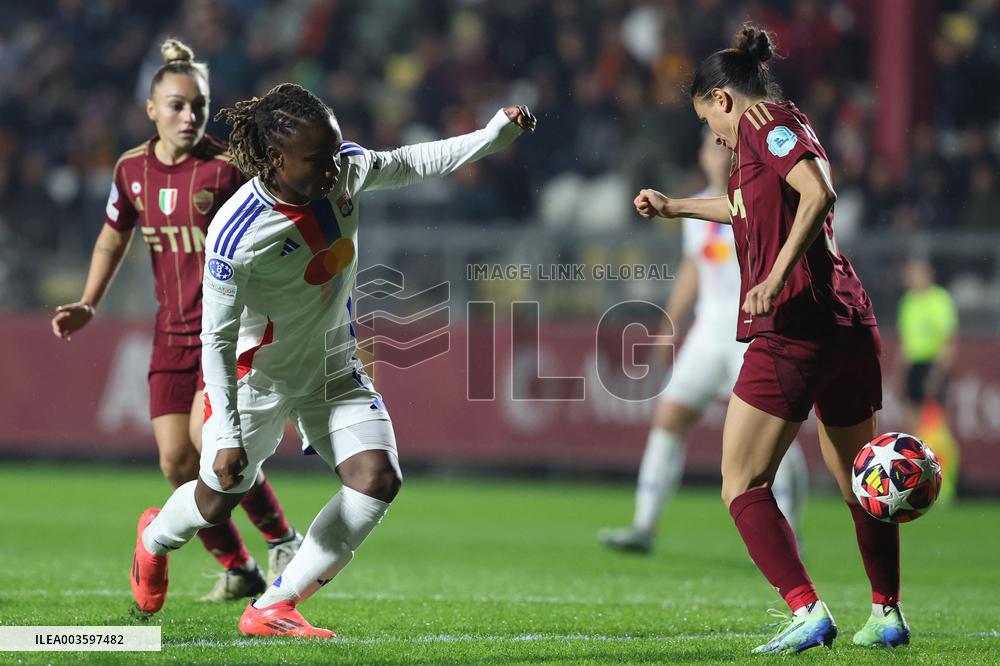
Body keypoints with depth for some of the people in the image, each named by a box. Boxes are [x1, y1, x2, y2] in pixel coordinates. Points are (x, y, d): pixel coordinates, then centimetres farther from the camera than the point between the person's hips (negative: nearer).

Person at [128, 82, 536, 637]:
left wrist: (495, 134, -1)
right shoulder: (235, 236, -33)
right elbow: (217, 337, -25)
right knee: (217, 501, 6)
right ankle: (155, 537, 46)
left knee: (378, 477, -14)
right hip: (257, 376, -5)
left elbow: (404, 164, 6)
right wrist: (228, 435, -27)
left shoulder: (346, 168, -16)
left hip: (334, 371, 5)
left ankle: (272, 609, -6)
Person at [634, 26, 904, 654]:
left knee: (743, 484, -5)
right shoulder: (786, 127, 22)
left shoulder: (766, 123, -4)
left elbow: (819, 194, -22)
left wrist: (776, 278, -24)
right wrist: (675, 206, 49)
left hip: (793, 327, -9)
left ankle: (808, 611, -17)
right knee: (860, 482, 19)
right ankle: (888, 615, 26)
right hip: (852, 326, 9)